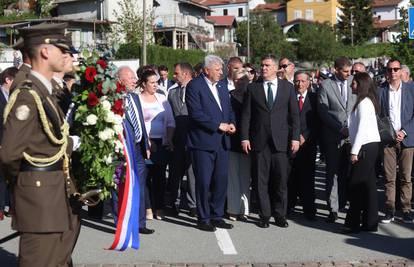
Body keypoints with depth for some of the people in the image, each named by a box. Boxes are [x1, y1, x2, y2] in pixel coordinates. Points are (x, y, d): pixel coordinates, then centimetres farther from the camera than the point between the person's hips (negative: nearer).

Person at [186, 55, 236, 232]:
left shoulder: (222, 87, 16)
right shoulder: (194, 86, -8)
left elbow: (228, 109, 21)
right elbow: (196, 113, -16)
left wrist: (231, 123, 0)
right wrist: (218, 125, -16)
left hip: (221, 142, 7)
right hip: (203, 142, -7)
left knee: (221, 181, 9)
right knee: (204, 182, -1)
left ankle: (217, 216, 20)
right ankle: (203, 219, 10)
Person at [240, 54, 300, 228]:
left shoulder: (287, 87, 8)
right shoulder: (252, 88, 7)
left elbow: (294, 114, 7)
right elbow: (246, 115, 5)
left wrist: (295, 137, 0)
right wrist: (244, 137, -3)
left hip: (281, 140, 0)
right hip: (260, 141, 0)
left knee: (281, 179, 2)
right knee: (262, 180, 2)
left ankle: (280, 215, 14)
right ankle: (264, 215, 12)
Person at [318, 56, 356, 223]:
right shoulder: (325, 85, -2)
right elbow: (323, 112, -6)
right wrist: (340, 128, -12)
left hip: (352, 134, 2)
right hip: (333, 135, -2)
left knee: (347, 172, 5)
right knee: (333, 172, 0)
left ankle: (343, 202, 17)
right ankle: (333, 209, 5)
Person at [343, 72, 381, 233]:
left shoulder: (364, 102, -13)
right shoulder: (365, 101, 15)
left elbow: (362, 128, -18)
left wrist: (354, 151, -17)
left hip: (366, 146, -10)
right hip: (371, 146, 10)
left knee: (355, 185, -6)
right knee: (368, 185, 11)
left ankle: (353, 223, -1)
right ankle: (370, 223, 16)